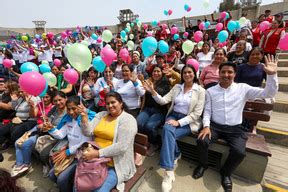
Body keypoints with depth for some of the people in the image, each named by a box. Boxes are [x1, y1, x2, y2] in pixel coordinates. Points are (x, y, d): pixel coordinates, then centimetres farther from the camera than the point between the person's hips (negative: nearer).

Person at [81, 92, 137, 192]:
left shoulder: (128, 120, -12)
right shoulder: (101, 115, 8)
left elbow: (122, 147, -20)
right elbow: (88, 132, 0)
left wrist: (98, 153, -22)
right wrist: (84, 118, -16)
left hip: (115, 165, -5)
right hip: (95, 159, 5)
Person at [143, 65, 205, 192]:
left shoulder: (200, 90, -2)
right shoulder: (177, 87, 10)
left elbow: (197, 113, -9)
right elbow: (163, 101, 1)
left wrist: (179, 122, -18)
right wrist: (153, 92, -16)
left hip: (189, 121, -3)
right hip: (173, 115, 3)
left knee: (168, 133, -29)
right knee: (167, 129, -31)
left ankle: (168, 172, -20)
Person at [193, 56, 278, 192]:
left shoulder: (243, 88, 1)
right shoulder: (210, 91, 3)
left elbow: (269, 93, -4)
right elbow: (207, 111, 2)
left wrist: (272, 74, -17)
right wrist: (206, 126, -12)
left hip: (235, 128, 0)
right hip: (215, 125, 1)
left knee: (239, 152, -25)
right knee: (201, 141, -25)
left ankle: (226, 172, 10)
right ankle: (203, 164, 10)